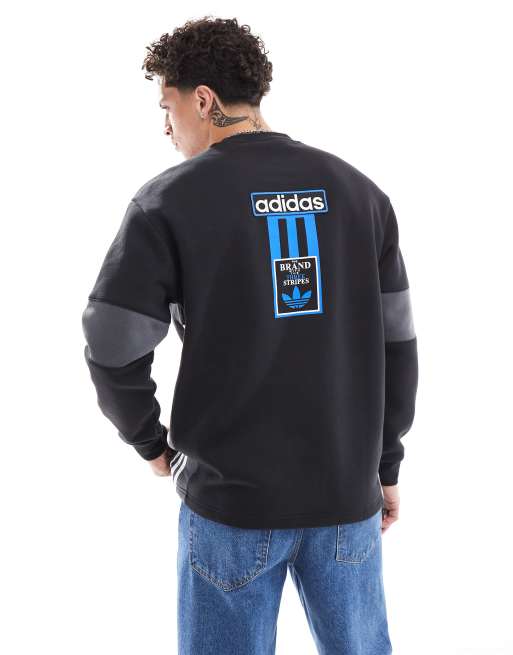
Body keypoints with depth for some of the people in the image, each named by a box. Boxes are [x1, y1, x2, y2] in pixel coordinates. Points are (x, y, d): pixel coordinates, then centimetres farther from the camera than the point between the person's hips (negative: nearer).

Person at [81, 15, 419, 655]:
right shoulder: (359, 191, 3)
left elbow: (113, 350, -10)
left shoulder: (168, 200, -8)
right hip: (349, 494, 3)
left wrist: (151, 443, 7)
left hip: (232, 501, -3)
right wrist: (385, 466, 13)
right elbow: (396, 346, 3)